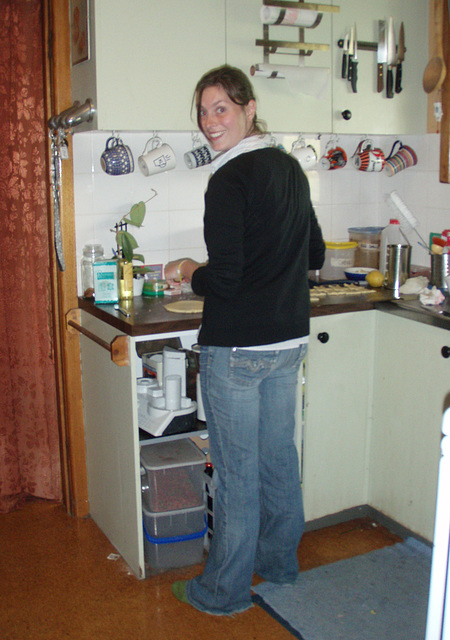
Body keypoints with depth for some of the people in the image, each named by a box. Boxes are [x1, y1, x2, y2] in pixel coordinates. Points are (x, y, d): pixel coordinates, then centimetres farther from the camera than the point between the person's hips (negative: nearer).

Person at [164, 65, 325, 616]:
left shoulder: (230, 179, -16)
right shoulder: (290, 168, 8)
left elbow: (224, 280, -21)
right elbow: (314, 254, 16)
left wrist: (187, 272, -2)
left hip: (237, 348, -8)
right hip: (289, 340, 8)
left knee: (237, 472, 5)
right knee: (279, 457, 19)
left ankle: (224, 591, 22)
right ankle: (279, 562, 38)